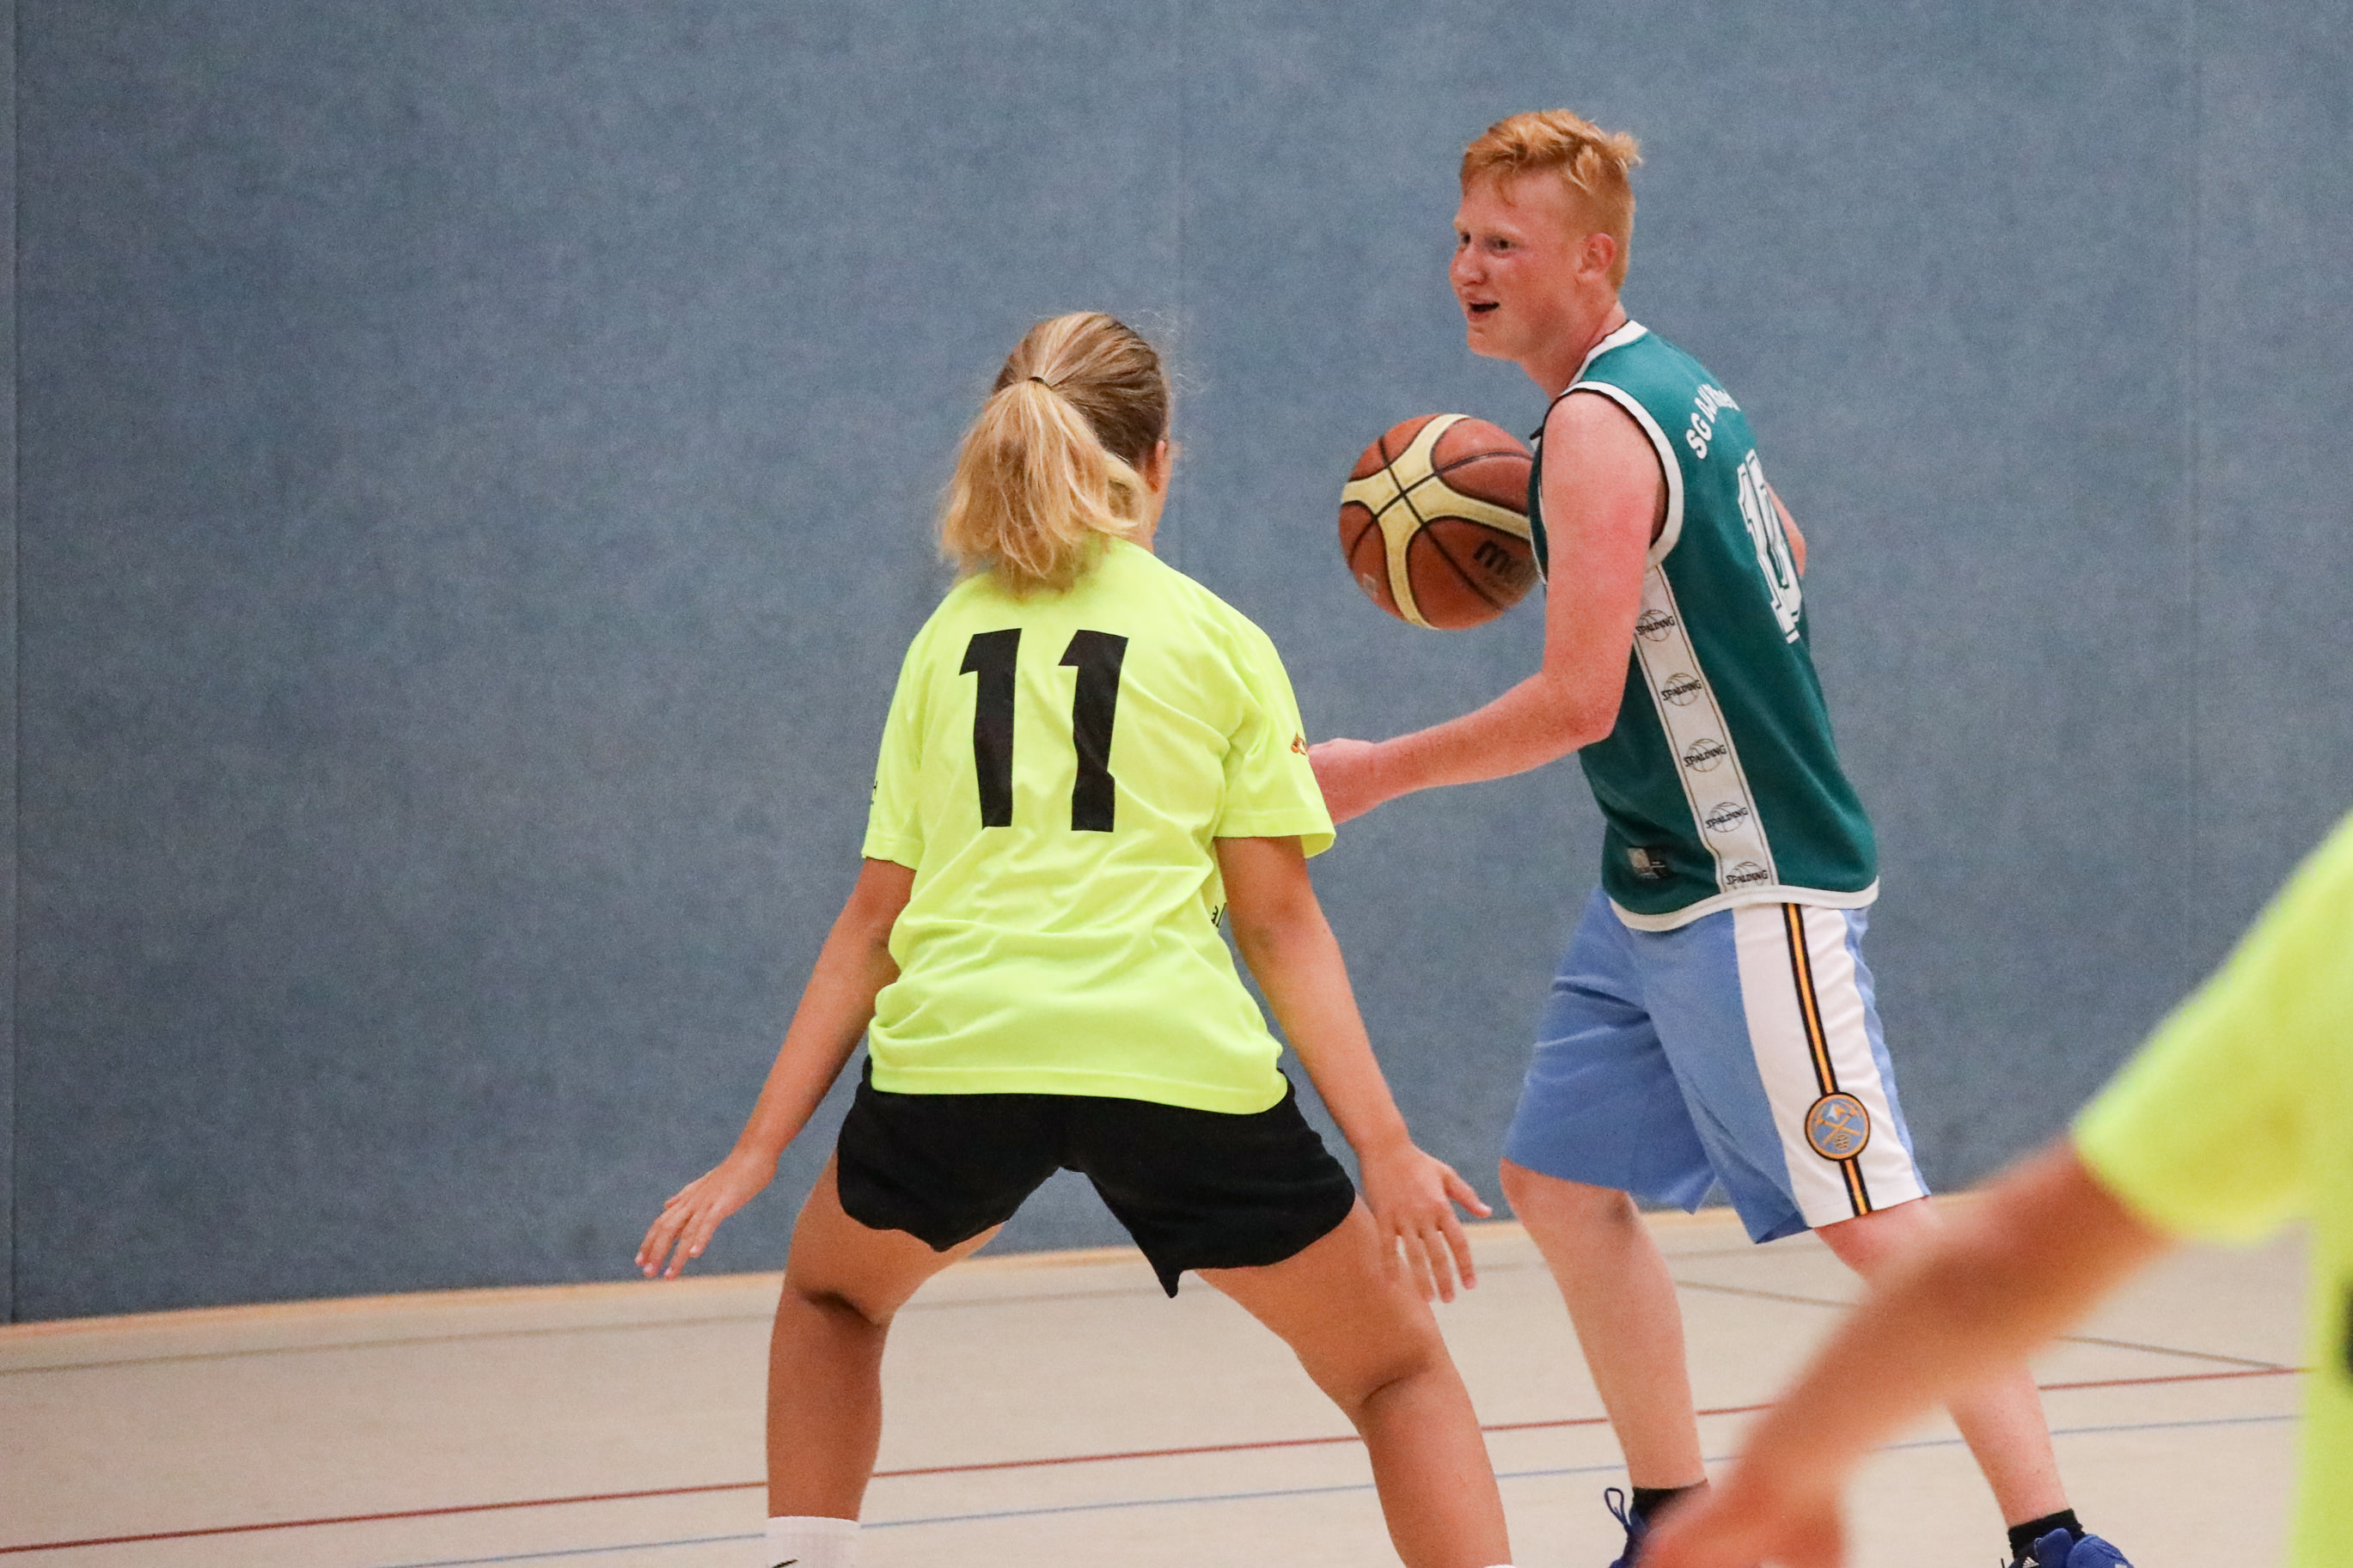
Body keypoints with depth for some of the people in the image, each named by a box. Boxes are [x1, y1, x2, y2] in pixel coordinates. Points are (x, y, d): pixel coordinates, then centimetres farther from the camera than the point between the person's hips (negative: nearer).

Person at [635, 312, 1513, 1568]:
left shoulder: (949, 639, 18)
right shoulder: (1220, 640, 11)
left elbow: (875, 917, 14)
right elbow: (1279, 920, 3)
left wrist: (761, 1150, 16)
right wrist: (1384, 1147, 1)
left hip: (953, 1052, 2)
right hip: (1175, 1057, -2)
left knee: (833, 1289, 34)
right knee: (1400, 1373, 15)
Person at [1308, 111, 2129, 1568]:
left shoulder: (1597, 428, -18)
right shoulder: (1676, 386, 11)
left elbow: (1579, 699, -23)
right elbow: (1782, 549, 28)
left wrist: (1380, 772, -12)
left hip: (1752, 892, -10)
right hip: (1658, 887, 10)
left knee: (1875, 1218, -9)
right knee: (1561, 1180, 10)